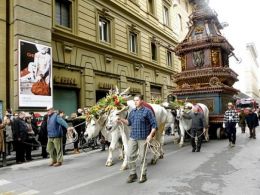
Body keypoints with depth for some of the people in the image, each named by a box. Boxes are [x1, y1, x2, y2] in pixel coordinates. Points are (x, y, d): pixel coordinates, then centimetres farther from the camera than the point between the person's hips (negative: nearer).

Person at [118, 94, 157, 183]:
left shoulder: (147, 111, -6)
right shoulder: (132, 112, 11)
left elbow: (154, 124, -7)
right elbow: (129, 122, 19)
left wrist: (151, 134, -18)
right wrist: (122, 120, 1)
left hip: (143, 138, -5)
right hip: (133, 137, 5)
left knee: (142, 157, 5)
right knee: (130, 155, 6)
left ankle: (143, 175, 21)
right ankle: (133, 174, 21)